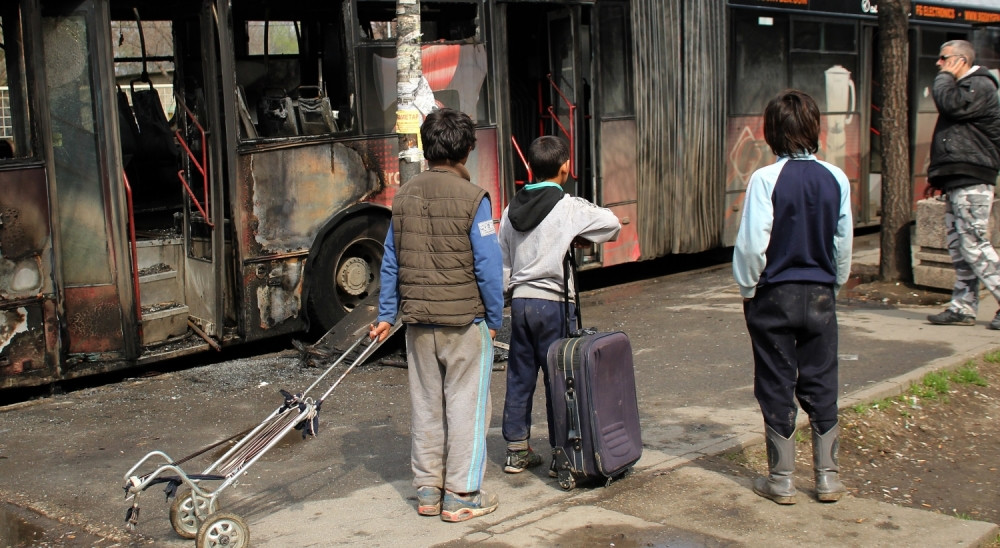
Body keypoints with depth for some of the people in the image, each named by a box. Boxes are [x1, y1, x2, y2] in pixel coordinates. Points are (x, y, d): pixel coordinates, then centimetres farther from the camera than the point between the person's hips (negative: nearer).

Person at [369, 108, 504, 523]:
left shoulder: (404, 196, 4)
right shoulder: (472, 199, -13)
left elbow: (391, 261, 8)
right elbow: (488, 266, -12)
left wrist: (387, 314, 14)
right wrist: (494, 318, -2)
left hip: (418, 321, 5)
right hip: (465, 319, -5)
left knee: (425, 403, 14)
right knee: (466, 403, 5)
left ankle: (427, 490, 23)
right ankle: (461, 495, 10)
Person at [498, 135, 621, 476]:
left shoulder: (512, 209, 7)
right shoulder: (569, 207, -10)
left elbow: (502, 260, 11)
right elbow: (612, 224, -2)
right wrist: (582, 239, 12)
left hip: (519, 301, 6)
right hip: (553, 302, -6)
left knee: (519, 377, 12)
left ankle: (517, 451, 20)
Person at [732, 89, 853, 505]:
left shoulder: (765, 180, -15)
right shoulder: (836, 179, -3)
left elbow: (752, 245, -15)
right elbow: (844, 244, 4)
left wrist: (748, 291, -1)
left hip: (775, 295, -3)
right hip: (820, 296, 3)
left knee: (777, 388, 7)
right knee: (821, 385, 12)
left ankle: (781, 480, 14)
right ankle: (827, 477, 17)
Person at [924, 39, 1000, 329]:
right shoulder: (963, 88, 24)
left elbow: (950, 104, -25)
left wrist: (944, 77, -7)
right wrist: (937, 174, 21)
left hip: (971, 181, -10)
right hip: (956, 180, 10)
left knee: (973, 244, -12)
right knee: (957, 245, 7)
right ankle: (963, 307, 9)